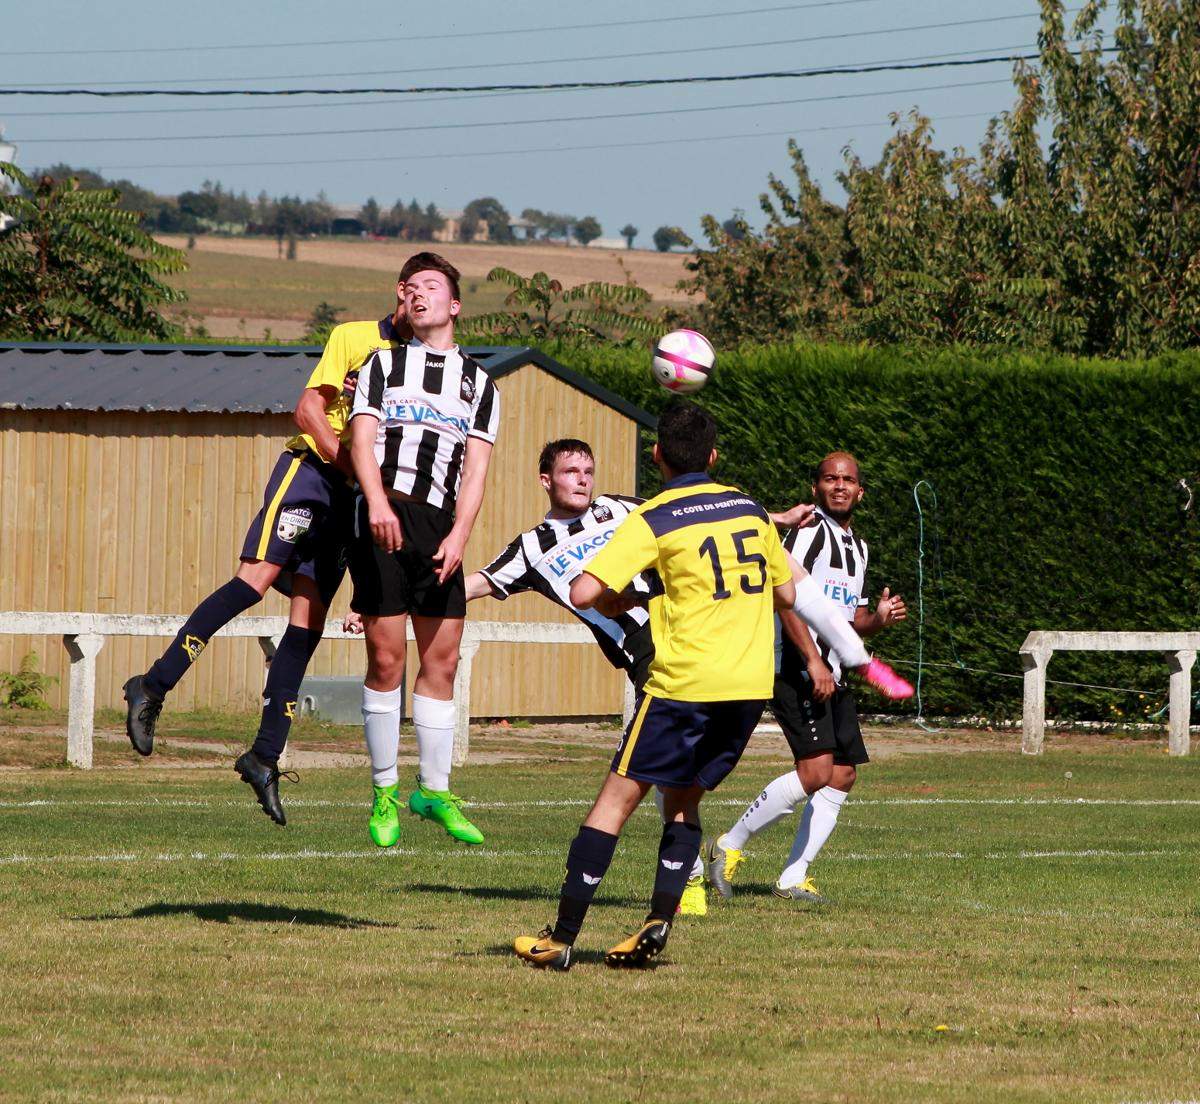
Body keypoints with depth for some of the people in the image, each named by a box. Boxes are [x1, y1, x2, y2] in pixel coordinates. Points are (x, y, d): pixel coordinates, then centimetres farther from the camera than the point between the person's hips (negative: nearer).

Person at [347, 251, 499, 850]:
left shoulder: (478, 382, 17)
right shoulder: (383, 365, 13)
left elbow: (475, 469, 8)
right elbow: (361, 440, -1)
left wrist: (458, 535, -9)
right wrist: (378, 503, -20)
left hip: (439, 524, 2)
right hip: (382, 516, -2)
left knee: (442, 662, 0)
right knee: (385, 659, -5)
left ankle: (434, 790, 9)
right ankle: (384, 791, 4)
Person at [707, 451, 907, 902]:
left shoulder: (858, 547, 21)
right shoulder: (809, 531, -8)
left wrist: (878, 618, 5)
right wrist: (813, 662, -24)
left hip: (832, 677, 10)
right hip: (797, 673, -10)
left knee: (843, 776, 3)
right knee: (816, 771, -20)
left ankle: (792, 878, 8)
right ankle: (730, 847, -7)